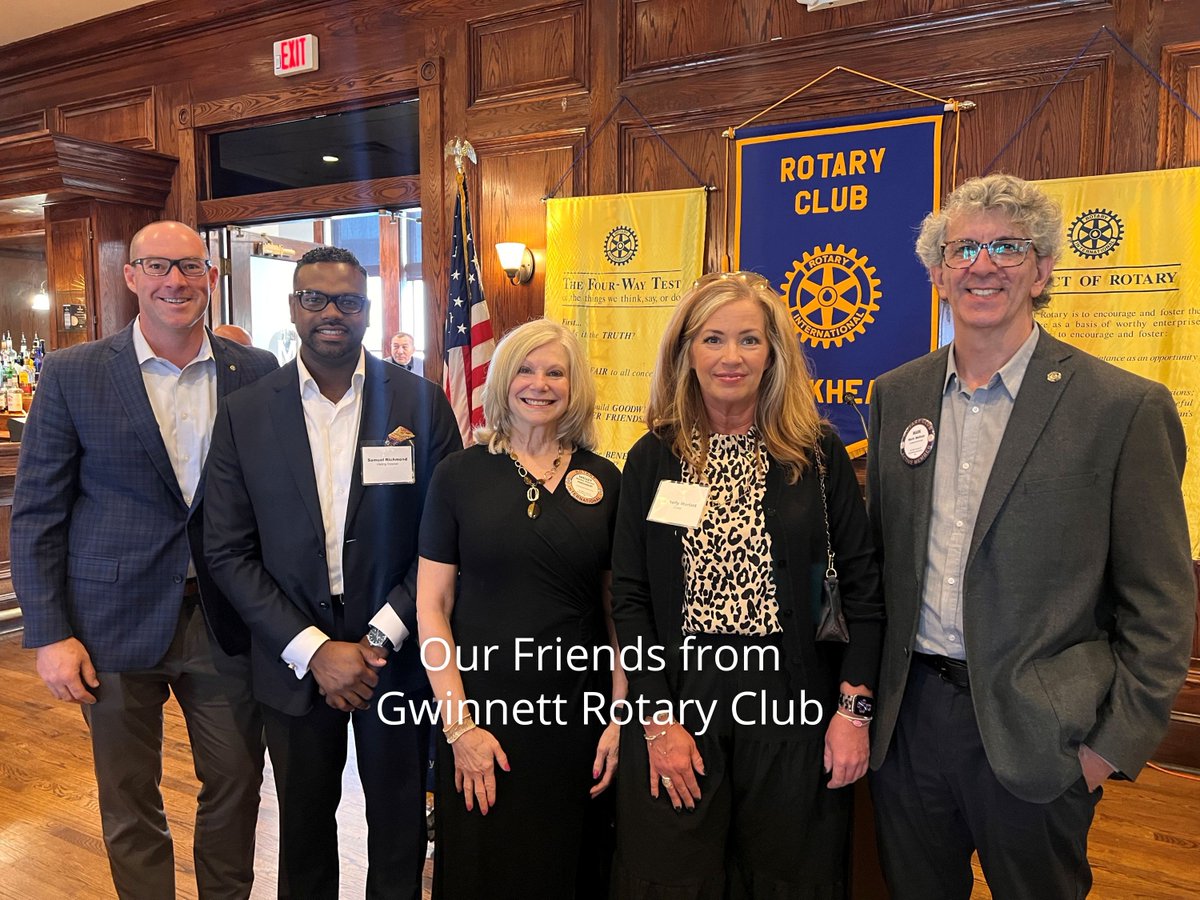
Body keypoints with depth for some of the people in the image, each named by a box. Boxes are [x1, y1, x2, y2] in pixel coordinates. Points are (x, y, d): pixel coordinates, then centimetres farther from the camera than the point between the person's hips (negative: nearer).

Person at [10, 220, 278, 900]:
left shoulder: (258, 374, 0)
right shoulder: (71, 375, -3)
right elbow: (37, 514, -1)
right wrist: (50, 635, -6)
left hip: (227, 620, 2)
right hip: (117, 624, -1)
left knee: (237, 785, 14)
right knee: (130, 803, 14)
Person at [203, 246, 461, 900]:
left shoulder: (422, 403, -6)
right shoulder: (244, 415, -3)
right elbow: (229, 552, -4)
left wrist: (382, 637, -13)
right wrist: (314, 650, -12)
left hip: (397, 656, -1)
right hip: (294, 661, 1)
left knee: (399, 823, 17)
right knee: (303, 826, 20)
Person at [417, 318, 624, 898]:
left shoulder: (604, 481, 2)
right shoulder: (460, 475, -3)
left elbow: (618, 607, 4)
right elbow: (431, 606, -3)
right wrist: (459, 723, -8)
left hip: (580, 712, 2)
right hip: (482, 705, -1)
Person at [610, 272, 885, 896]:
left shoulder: (817, 452, -1)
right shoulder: (653, 459, 1)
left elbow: (862, 585, 0)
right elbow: (630, 598, 0)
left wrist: (855, 708, -6)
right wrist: (658, 719, -7)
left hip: (792, 694, 0)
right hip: (677, 689, 1)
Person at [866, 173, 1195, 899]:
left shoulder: (1126, 408, -9)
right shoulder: (897, 395, 4)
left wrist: (1117, 744, -8)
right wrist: (866, 686, 7)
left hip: (1031, 731, -3)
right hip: (908, 712, 4)